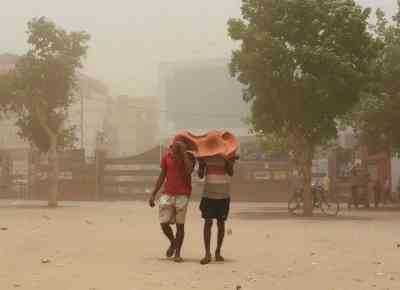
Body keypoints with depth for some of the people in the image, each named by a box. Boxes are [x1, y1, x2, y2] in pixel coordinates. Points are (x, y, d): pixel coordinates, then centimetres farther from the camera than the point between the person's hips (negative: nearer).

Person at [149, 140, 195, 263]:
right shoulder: (166, 157, 3)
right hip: (167, 194, 2)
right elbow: (162, 176, 11)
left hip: (182, 195, -2)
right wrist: (153, 194, 9)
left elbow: (189, 170, -24)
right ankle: (173, 242, 26)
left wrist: (184, 152, -22)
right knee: (164, 223, -3)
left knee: (180, 224, 0)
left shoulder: (189, 157, -4)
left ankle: (177, 254, 11)